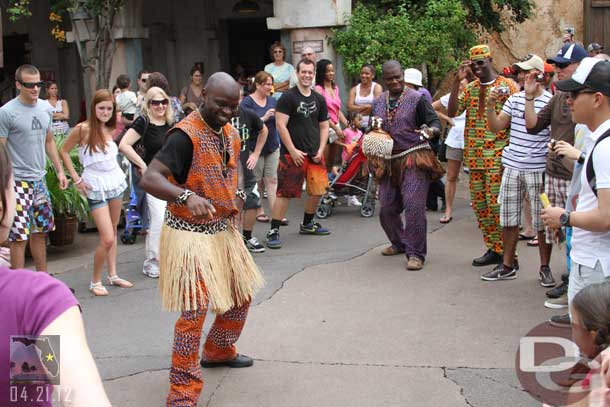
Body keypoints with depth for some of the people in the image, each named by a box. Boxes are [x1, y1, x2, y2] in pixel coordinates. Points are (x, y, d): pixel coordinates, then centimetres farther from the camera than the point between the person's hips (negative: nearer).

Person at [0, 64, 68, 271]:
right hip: (18, 181, -7)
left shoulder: (45, 108, 8)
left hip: (39, 179, 7)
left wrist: (59, 170, 16)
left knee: (41, 231, 15)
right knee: (19, 235, -4)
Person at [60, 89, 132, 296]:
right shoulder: (83, 129, -12)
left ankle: (113, 275, 23)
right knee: (107, 238, -10)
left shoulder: (110, 130, 4)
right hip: (96, 187, -6)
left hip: (116, 182, 6)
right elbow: (64, 151, -4)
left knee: (113, 233, 12)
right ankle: (95, 281, 7)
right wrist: (76, 179, -7)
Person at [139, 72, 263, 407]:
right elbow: (150, 179, -29)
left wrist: (237, 197, 7)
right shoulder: (186, 135, -19)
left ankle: (218, 351, 47)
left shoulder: (230, 134, 8)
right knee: (194, 311, -11)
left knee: (241, 296, 21)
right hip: (190, 235, -9)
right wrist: (187, 197, -44)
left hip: (223, 230, 9)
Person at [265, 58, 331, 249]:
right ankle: (273, 231, -2)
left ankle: (307, 224, 31)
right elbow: (281, 125, -12)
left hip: (314, 154, 6)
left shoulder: (319, 99, 12)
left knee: (317, 190, 11)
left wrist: (321, 150, 3)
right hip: (292, 154, -6)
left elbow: (324, 126, 17)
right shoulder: (288, 97, -6)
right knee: (285, 193, -8)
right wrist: (293, 151, -15)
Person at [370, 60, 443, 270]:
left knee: (413, 204, -13)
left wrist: (431, 131, -30)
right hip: (389, 161, 6)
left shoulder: (416, 98, -3)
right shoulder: (378, 103, 12)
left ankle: (415, 253, -4)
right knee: (387, 207, 8)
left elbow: (435, 121, -7)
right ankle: (399, 243, 32)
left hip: (414, 159, -5)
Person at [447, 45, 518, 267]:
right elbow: (452, 112, 1)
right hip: (475, 156, 6)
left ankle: (507, 252, 1)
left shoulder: (507, 85, -2)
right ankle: (493, 249, 20)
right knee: (479, 203, 9)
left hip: (497, 156, -6)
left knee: (496, 203, -8)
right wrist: (457, 81, -5)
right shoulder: (469, 88, 13)